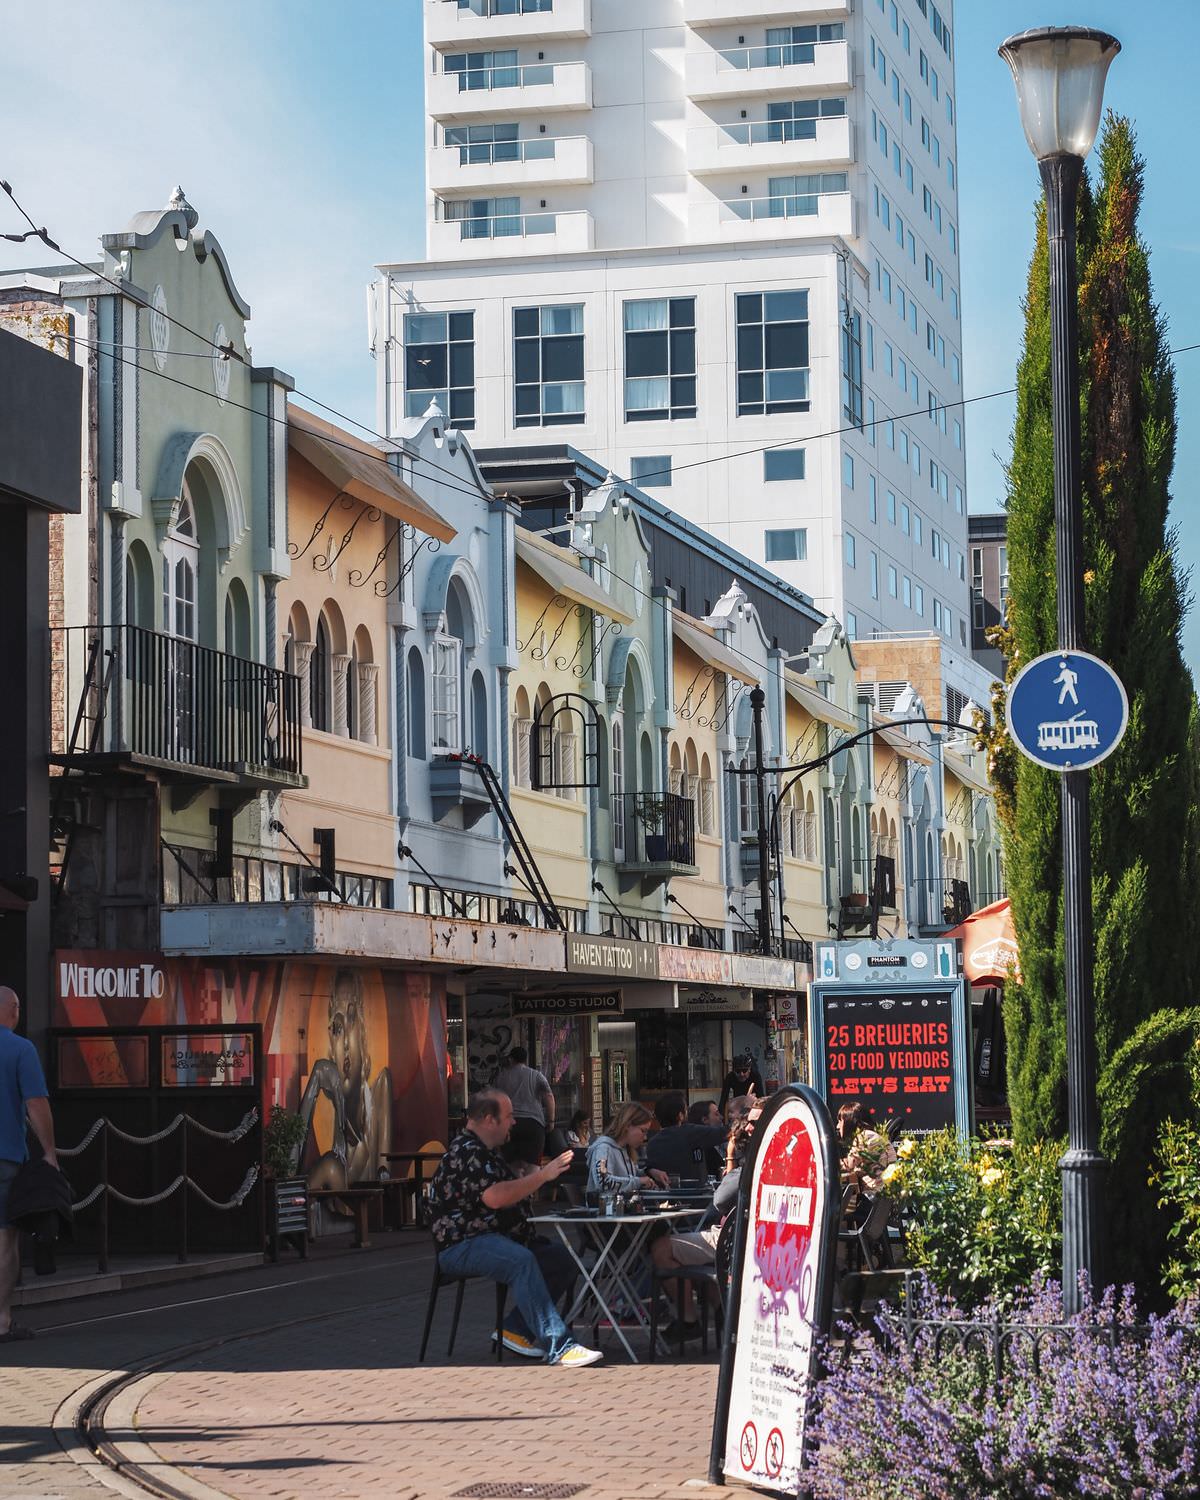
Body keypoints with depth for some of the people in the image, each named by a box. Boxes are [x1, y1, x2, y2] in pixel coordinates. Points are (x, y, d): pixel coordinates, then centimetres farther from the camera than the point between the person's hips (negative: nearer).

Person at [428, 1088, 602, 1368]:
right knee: (521, 1261, -36)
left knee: (561, 1259, -4)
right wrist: (542, 1176, -21)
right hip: (462, 1246, -11)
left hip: (500, 1238, 11)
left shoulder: (487, 1153, 22)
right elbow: (494, 1197, -27)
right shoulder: (466, 1152, -14)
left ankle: (515, 1329, -1)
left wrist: (533, 1178, 16)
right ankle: (558, 1346, -41)